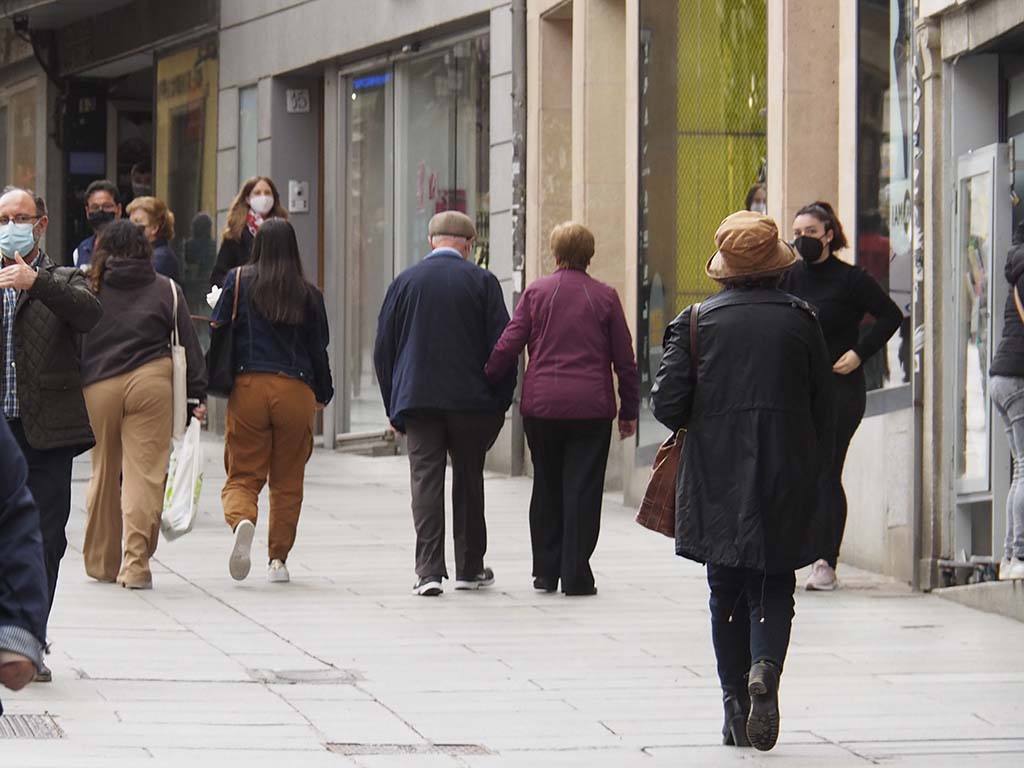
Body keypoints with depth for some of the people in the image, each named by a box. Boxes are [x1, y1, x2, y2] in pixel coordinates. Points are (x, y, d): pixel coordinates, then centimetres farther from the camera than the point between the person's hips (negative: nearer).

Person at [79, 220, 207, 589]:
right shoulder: (165, 289, 6)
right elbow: (188, 342, 7)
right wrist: (197, 393, 11)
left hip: (97, 386, 1)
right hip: (151, 383, -1)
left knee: (103, 473, 14)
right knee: (145, 472, -2)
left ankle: (101, 562, 24)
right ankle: (135, 564, -11)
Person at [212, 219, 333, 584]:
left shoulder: (239, 281, 2)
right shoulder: (308, 294, 4)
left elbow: (217, 330, 1)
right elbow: (318, 349, 9)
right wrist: (323, 394, 21)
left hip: (248, 387, -1)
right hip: (295, 390, 1)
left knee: (243, 475, 3)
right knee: (288, 482, 12)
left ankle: (242, 520, -28)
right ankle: (278, 559, 10)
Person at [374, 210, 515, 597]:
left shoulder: (404, 282, 4)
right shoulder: (482, 282, -1)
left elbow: (383, 349, 6)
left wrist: (393, 406, 12)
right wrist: (500, 403, 5)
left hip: (417, 398, 1)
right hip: (471, 401, -1)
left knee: (425, 481, -1)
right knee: (469, 479, 13)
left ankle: (429, 569, -9)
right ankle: (469, 567, 20)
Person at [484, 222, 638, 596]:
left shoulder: (536, 292, 3)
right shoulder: (605, 297, 2)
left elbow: (507, 347, -2)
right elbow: (624, 359, 5)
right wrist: (629, 411, 12)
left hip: (541, 406, 1)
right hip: (591, 407, -1)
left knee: (546, 488, 12)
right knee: (582, 490, 0)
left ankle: (545, 571, 16)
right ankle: (576, 575, -2)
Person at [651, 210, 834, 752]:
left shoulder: (695, 321, -3)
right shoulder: (800, 320, 0)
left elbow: (668, 405, -6)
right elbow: (824, 409, 2)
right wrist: (811, 473, 13)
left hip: (716, 480, 0)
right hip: (785, 478, 0)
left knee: (727, 591, 10)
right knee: (775, 585, 6)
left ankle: (736, 706, 8)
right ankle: (766, 666, -21)